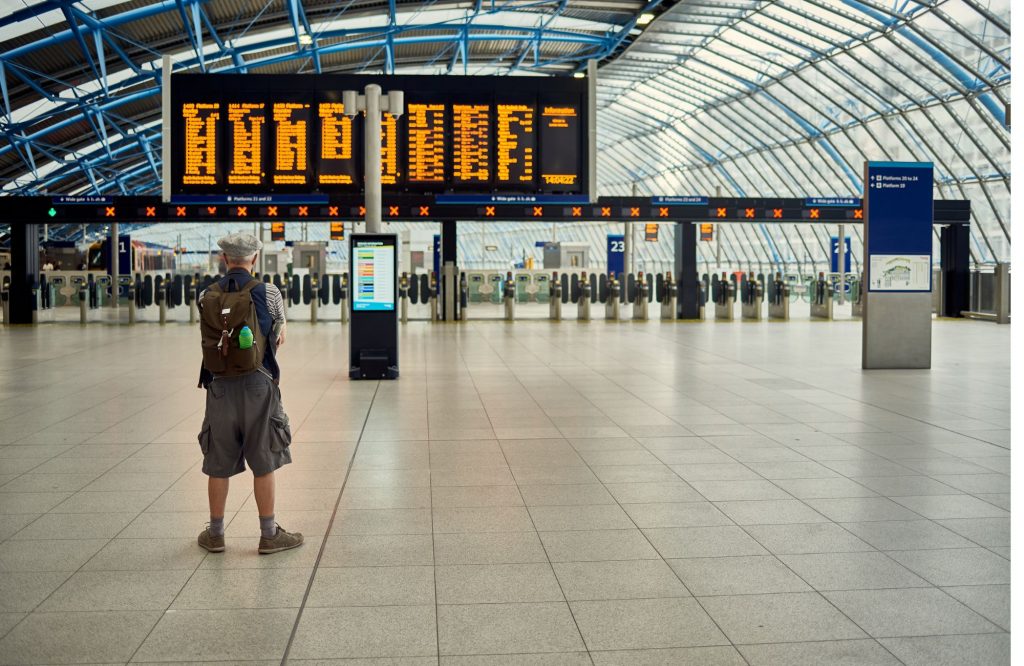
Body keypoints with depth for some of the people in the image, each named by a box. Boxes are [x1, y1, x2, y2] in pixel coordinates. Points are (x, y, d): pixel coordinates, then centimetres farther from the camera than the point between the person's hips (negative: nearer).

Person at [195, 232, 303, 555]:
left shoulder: (206, 296, 2)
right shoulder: (268, 292, -5)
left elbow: (209, 338, 12)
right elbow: (279, 338, 6)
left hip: (220, 386, 3)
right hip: (257, 383, -3)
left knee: (218, 464, 11)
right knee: (263, 464, 5)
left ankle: (215, 533, 22)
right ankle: (269, 534, 11)